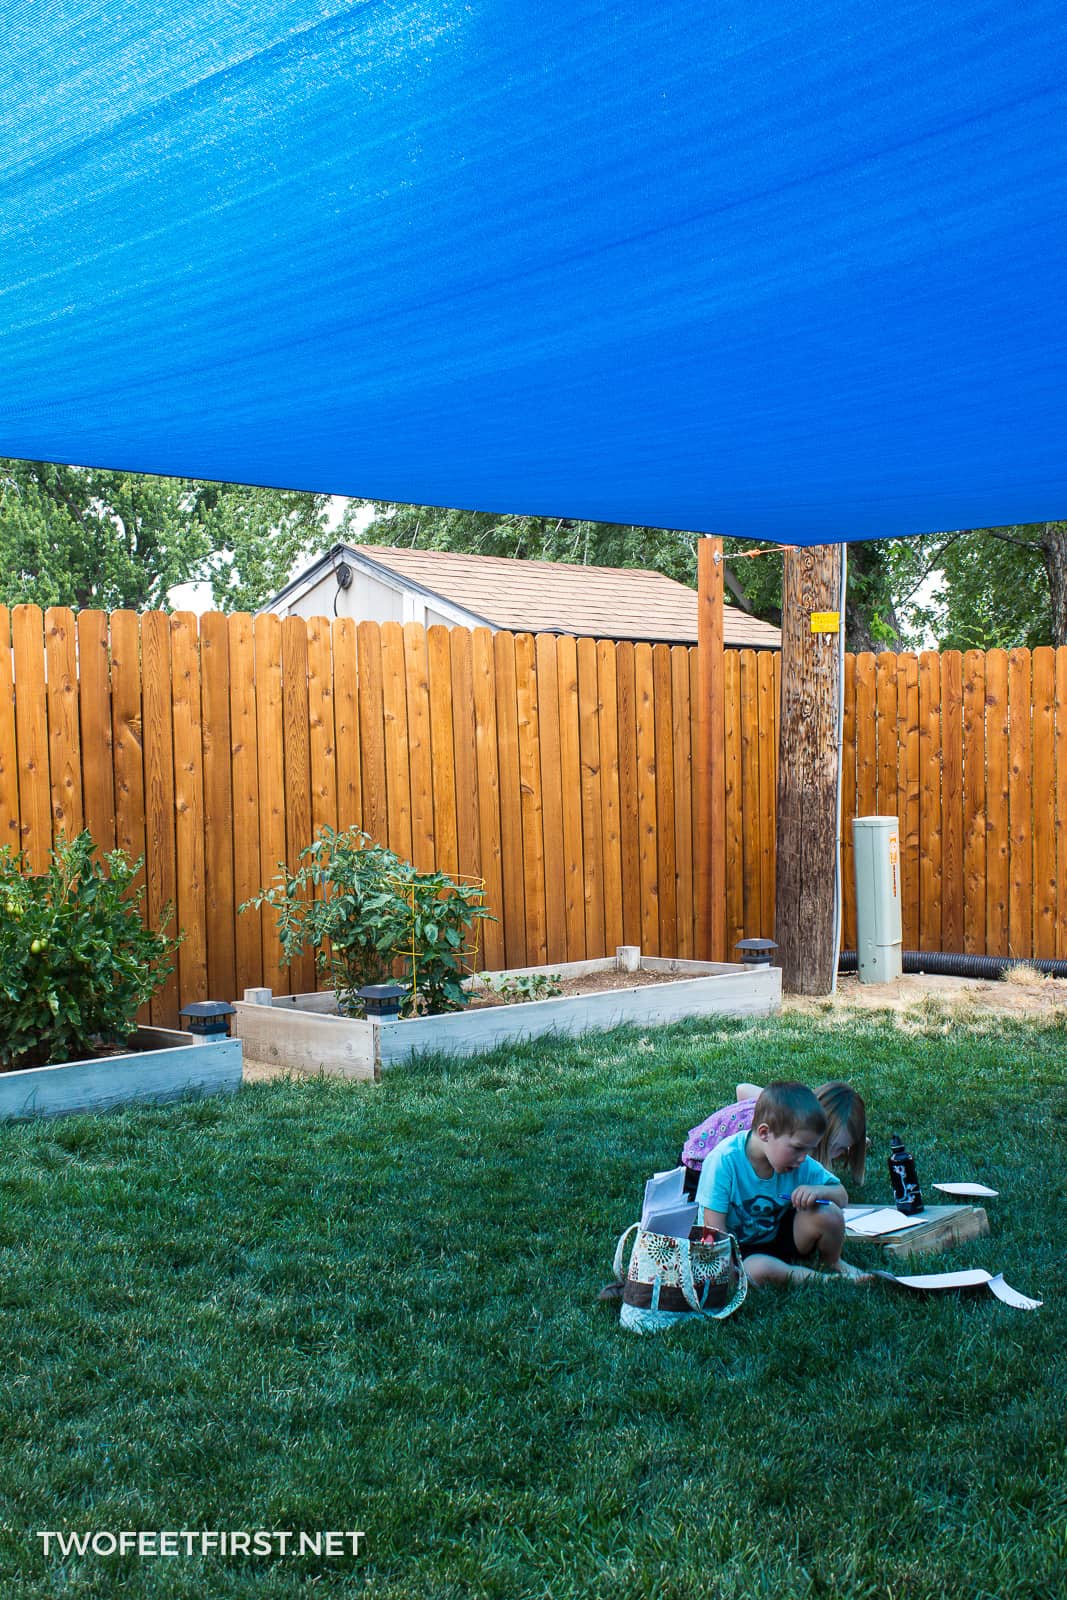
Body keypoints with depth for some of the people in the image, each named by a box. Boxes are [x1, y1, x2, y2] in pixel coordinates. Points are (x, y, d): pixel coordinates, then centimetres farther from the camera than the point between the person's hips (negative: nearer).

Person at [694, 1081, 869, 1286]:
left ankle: (833, 1264, 11)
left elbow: (842, 1197, -1)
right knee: (759, 1270, -38)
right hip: (739, 1250, -5)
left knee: (828, 1214, -20)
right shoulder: (725, 1161, -27)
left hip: (779, 1236, 5)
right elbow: (715, 1230, -23)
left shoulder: (800, 1162, -11)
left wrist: (818, 1191, -23)